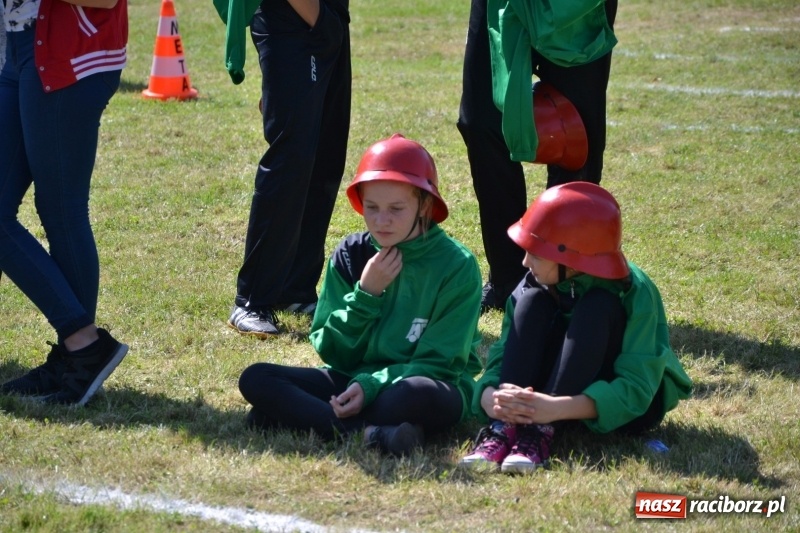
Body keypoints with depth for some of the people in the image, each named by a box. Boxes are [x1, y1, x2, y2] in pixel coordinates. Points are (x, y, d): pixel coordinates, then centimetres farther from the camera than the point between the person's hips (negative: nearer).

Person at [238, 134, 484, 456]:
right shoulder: (350, 254, 1)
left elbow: (439, 363, -11)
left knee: (419, 394, -41)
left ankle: (302, 418, -27)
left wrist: (372, 386, -25)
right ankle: (372, 434, -34)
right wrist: (366, 294, -14)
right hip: (354, 379, 5)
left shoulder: (456, 266, -9)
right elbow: (333, 353, 0)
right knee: (255, 379, -18)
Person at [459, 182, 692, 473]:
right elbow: (502, 357, -13)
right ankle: (504, 425, -34)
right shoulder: (537, 283, -11)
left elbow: (635, 390, -31)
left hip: (623, 403, -4)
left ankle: (541, 430, -38)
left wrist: (557, 408, -46)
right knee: (533, 300, -20)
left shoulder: (633, 293, -24)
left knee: (598, 307, -29)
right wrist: (490, 397, -38)